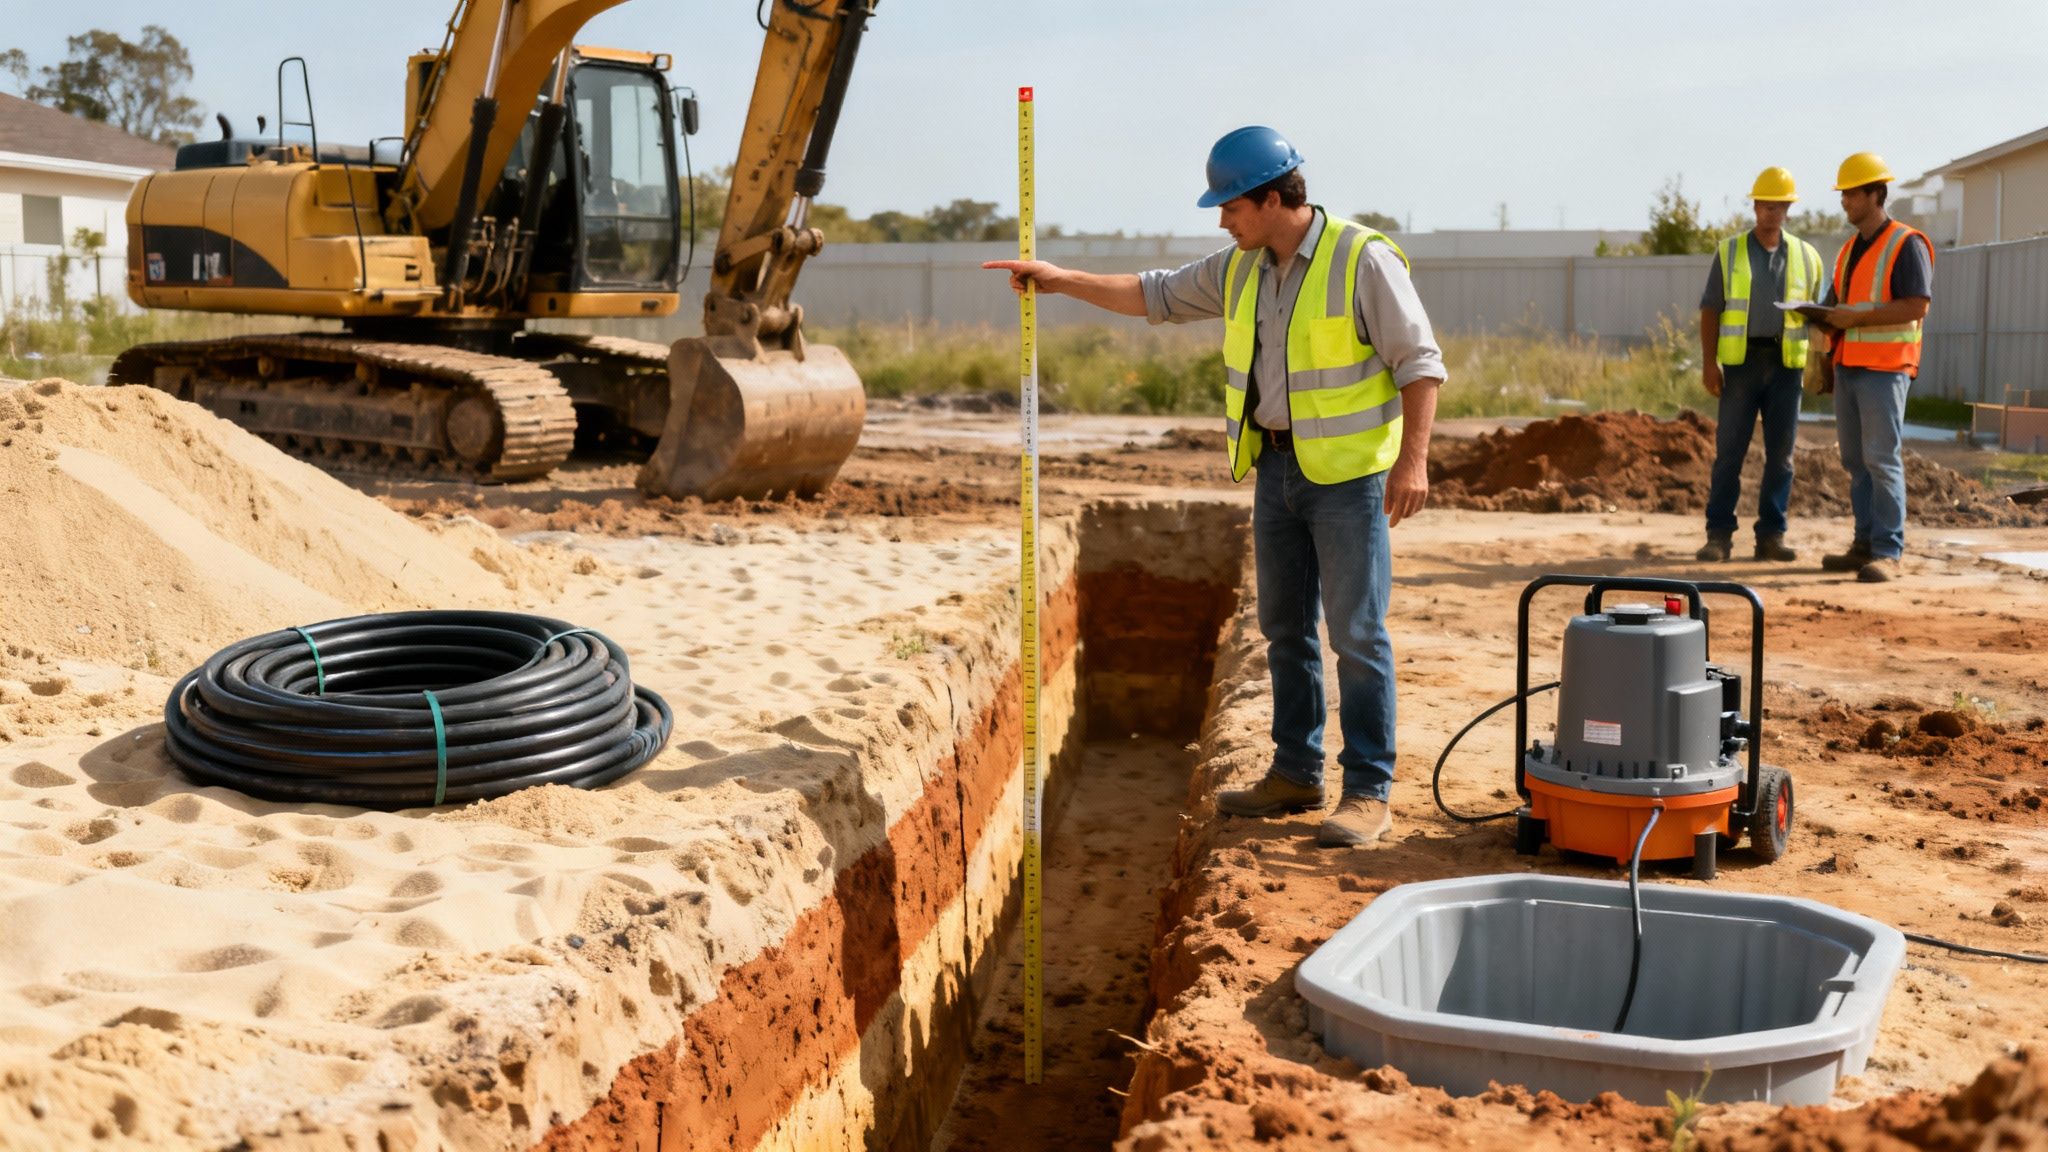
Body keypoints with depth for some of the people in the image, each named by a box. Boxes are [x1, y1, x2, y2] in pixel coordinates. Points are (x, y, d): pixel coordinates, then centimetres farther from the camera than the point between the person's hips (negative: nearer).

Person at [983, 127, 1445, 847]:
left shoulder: (1362, 259, -12)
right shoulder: (1241, 267, 8)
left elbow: (1420, 362, -13)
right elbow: (1156, 296, 18)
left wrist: (1413, 459, -21)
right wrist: (1061, 280, 12)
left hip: (1349, 472, -7)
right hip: (1276, 468, 7)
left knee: (1358, 633, -5)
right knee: (1285, 628, 12)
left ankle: (1368, 794, 2)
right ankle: (1296, 774, 24)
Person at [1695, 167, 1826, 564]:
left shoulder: (1805, 256, 10)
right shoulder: (1730, 252, 6)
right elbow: (1710, 309, 3)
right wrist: (1708, 362, -7)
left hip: (1786, 364, 2)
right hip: (1741, 360, -2)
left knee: (1781, 453, 3)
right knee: (1729, 450, -2)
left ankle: (1771, 536, 9)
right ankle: (1719, 535, 1)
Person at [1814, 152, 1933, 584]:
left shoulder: (1906, 244, -6)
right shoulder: (1850, 250, 18)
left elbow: (1917, 305, -16)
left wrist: (1857, 317, -20)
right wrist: (1825, 318, 2)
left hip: (1885, 367, -8)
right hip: (1848, 366, 8)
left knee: (1882, 459, -10)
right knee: (1856, 461, 7)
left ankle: (1888, 552, -8)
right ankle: (1865, 544, 12)